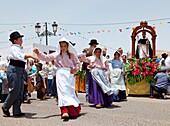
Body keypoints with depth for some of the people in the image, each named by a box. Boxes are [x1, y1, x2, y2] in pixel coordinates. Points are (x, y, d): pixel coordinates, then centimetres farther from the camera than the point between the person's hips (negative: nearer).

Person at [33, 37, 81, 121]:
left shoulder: (71, 55, 11)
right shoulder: (56, 55, 10)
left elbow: (77, 63, 16)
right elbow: (46, 57, 7)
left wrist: (75, 69, -3)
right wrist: (38, 53, -7)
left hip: (69, 74, 1)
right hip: (60, 74, -1)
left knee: (70, 92, 1)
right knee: (62, 91, -13)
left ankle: (73, 111, 13)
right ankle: (65, 112, -21)